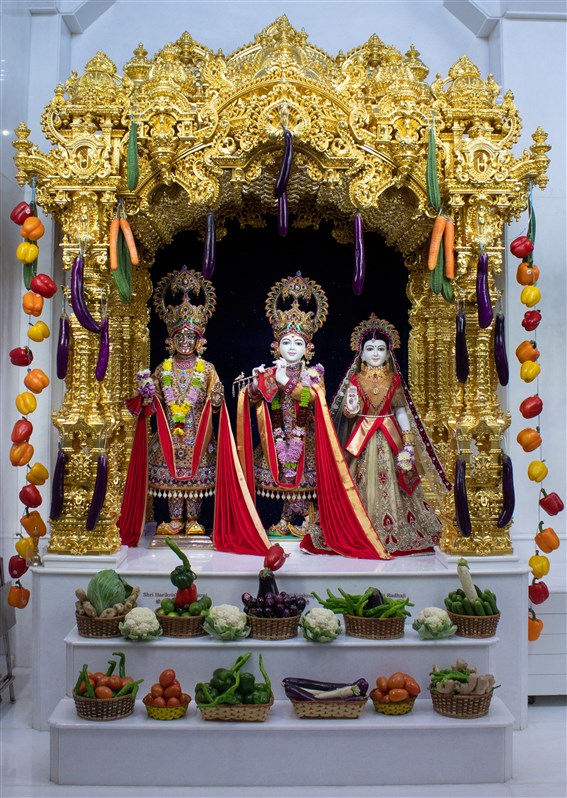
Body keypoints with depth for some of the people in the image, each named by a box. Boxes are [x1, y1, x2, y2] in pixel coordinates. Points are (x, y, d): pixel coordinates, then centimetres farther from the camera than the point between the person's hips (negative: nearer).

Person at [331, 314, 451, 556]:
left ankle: (394, 533, 11)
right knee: (363, 483, -1)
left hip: (389, 438, 1)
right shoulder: (355, 381, 3)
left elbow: (401, 411, 5)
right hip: (362, 438, -1)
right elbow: (348, 413, 0)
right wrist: (351, 406, -24)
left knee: (389, 482, 0)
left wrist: (408, 441, -2)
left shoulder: (394, 381, 6)